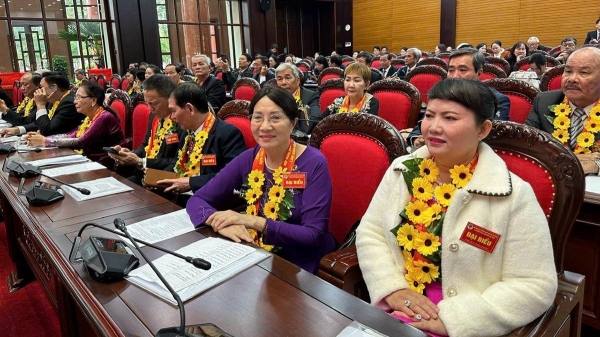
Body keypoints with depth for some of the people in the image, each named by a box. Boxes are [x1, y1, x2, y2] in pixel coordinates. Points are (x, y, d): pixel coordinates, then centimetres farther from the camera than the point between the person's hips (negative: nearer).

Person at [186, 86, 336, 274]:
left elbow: (313, 235, -19)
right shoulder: (248, 159, -2)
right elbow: (197, 200, -2)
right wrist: (220, 222, -23)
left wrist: (255, 222, -27)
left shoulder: (314, 163, -15)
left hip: (301, 268, -4)